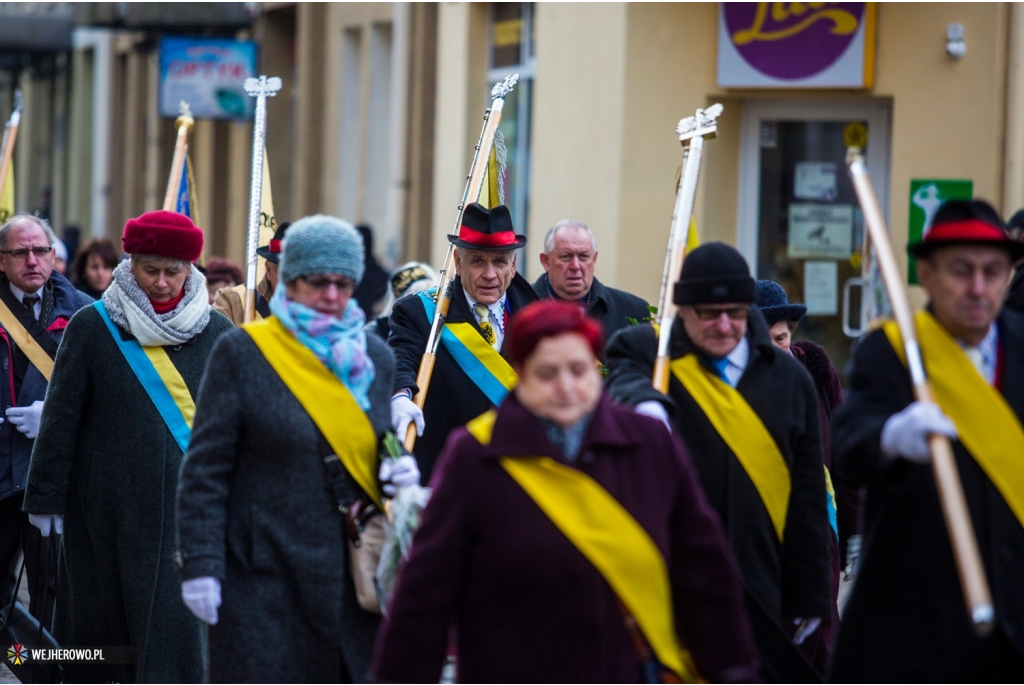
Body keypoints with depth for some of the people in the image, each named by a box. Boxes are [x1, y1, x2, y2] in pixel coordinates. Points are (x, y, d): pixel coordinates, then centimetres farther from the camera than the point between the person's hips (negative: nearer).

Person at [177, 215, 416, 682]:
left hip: (354, 576, 4)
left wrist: (401, 474, -1)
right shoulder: (242, 353, -2)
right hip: (263, 573, -4)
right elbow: (205, 469, -3)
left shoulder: (374, 358, 11)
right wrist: (200, 565, -10)